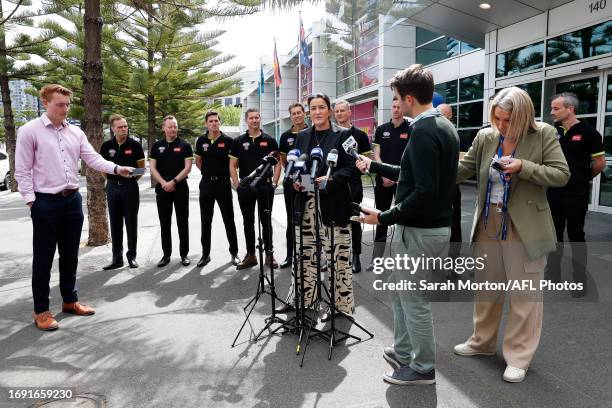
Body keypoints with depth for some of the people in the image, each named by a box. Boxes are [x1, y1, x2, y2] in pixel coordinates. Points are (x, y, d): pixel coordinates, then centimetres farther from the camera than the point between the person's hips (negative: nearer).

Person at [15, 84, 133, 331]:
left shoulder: (76, 132, 8)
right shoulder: (29, 131, -6)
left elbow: (93, 159, 0)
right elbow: (22, 171, -6)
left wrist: (116, 168, -17)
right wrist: (31, 201, -11)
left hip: (73, 200, 5)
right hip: (46, 202, -5)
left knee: (70, 255, 15)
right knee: (43, 258, 5)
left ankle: (70, 301, 29)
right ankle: (41, 310, 18)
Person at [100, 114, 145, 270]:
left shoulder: (135, 145, -3)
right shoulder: (107, 146, 2)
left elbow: (141, 167, 3)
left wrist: (134, 177, -7)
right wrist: (112, 177, 4)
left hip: (130, 187, -2)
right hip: (113, 187, 2)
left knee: (131, 222, 4)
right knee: (115, 223, 6)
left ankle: (132, 256, 14)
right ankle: (117, 257, 14)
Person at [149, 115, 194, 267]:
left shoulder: (185, 145, 1)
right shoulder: (157, 146, 8)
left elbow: (187, 167, -6)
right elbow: (152, 168, 3)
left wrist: (173, 182, -15)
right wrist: (164, 183, -11)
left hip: (180, 188, -2)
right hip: (162, 188, 2)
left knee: (183, 222, 2)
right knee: (165, 223, 7)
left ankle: (184, 254, 11)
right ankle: (166, 255, 16)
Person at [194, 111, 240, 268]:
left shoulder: (228, 141, -3)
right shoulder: (201, 141, 6)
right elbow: (198, 161, 17)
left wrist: (225, 173, -1)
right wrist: (207, 172, 7)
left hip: (223, 183, -3)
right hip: (206, 184, 3)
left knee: (229, 220, 3)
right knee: (205, 221, 9)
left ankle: (234, 253, 14)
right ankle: (205, 254, 19)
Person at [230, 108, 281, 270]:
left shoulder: (269, 140, 4)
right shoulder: (239, 141, 7)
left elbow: (277, 163, 4)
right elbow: (232, 165, 6)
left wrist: (274, 183, -6)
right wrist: (236, 184, -4)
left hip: (265, 187, -1)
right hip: (245, 188, 2)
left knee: (266, 221, 4)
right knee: (248, 222, 8)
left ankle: (269, 254, 14)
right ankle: (250, 255, 18)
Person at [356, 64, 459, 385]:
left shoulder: (424, 131, -21)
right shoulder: (442, 125, 11)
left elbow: (425, 191, -27)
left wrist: (385, 217, -20)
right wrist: (374, 166, 21)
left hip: (421, 229, -10)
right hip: (433, 224, 10)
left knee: (414, 299, 6)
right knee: (399, 287, 22)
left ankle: (422, 368, 25)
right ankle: (403, 352, 38)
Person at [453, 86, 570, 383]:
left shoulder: (544, 135, -6)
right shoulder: (485, 137, 2)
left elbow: (561, 174, -8)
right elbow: (463, 169, 7)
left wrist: (523, 167, -21)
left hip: (524, 230, -4)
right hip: (487, 226, 4)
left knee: (525, 296, 6)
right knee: (485, 289, 17)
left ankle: (519, 357, 24)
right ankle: (482, 342, 37)